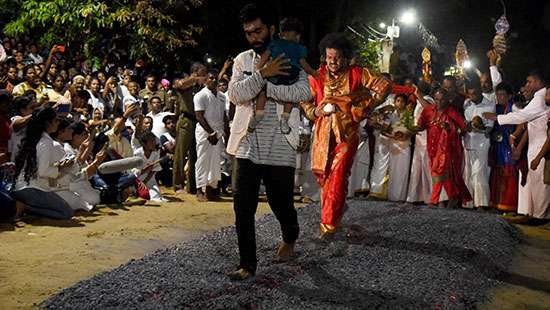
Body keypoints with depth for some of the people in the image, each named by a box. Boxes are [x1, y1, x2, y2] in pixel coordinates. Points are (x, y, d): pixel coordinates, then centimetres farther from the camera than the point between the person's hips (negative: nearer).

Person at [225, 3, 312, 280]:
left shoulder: (290, 59, 0)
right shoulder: (242, 60, 8)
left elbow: (304, 92, -17)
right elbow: (235, 95, -7)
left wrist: (263, 86, -16)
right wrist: (263, 74, -18)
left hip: (279, 148, -2)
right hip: (246, 146, 2)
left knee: (281, 203, 10)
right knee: (243, 209, -1)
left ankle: (289, 239, 43)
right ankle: (247, 264, 12)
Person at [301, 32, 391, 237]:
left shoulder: (357, 74, -2)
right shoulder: (318, 76, 3)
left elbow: (384, 85, -1)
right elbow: (304, 100, 10)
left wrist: (366, 106, -4)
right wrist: (315, 111, -9)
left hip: (347, 133, -3)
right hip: (323, 133, 3)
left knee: (338, 177, -10)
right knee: (322, 173, 10)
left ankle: (329, 225, -3)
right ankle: (338, 206, 38)